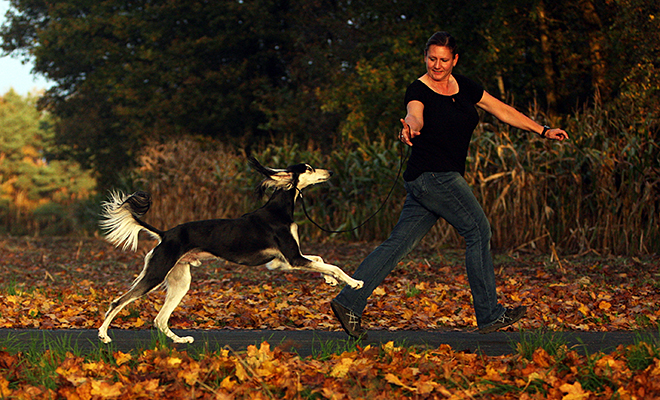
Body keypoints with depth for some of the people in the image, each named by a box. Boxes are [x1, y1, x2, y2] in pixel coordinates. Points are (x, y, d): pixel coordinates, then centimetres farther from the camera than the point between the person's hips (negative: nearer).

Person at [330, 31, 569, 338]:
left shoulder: (463, 87, 12)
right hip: (431, 175, -7)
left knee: (399, 243, 4)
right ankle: (489, 314, 4)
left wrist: (543, 131, 14)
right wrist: (411, 127, -56)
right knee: (479, 231, -4)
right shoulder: (419, 90, -10)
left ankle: (349, 303, 4)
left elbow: (503, 111, 16)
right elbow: (415, 114, -33)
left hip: (444, 178, 7)